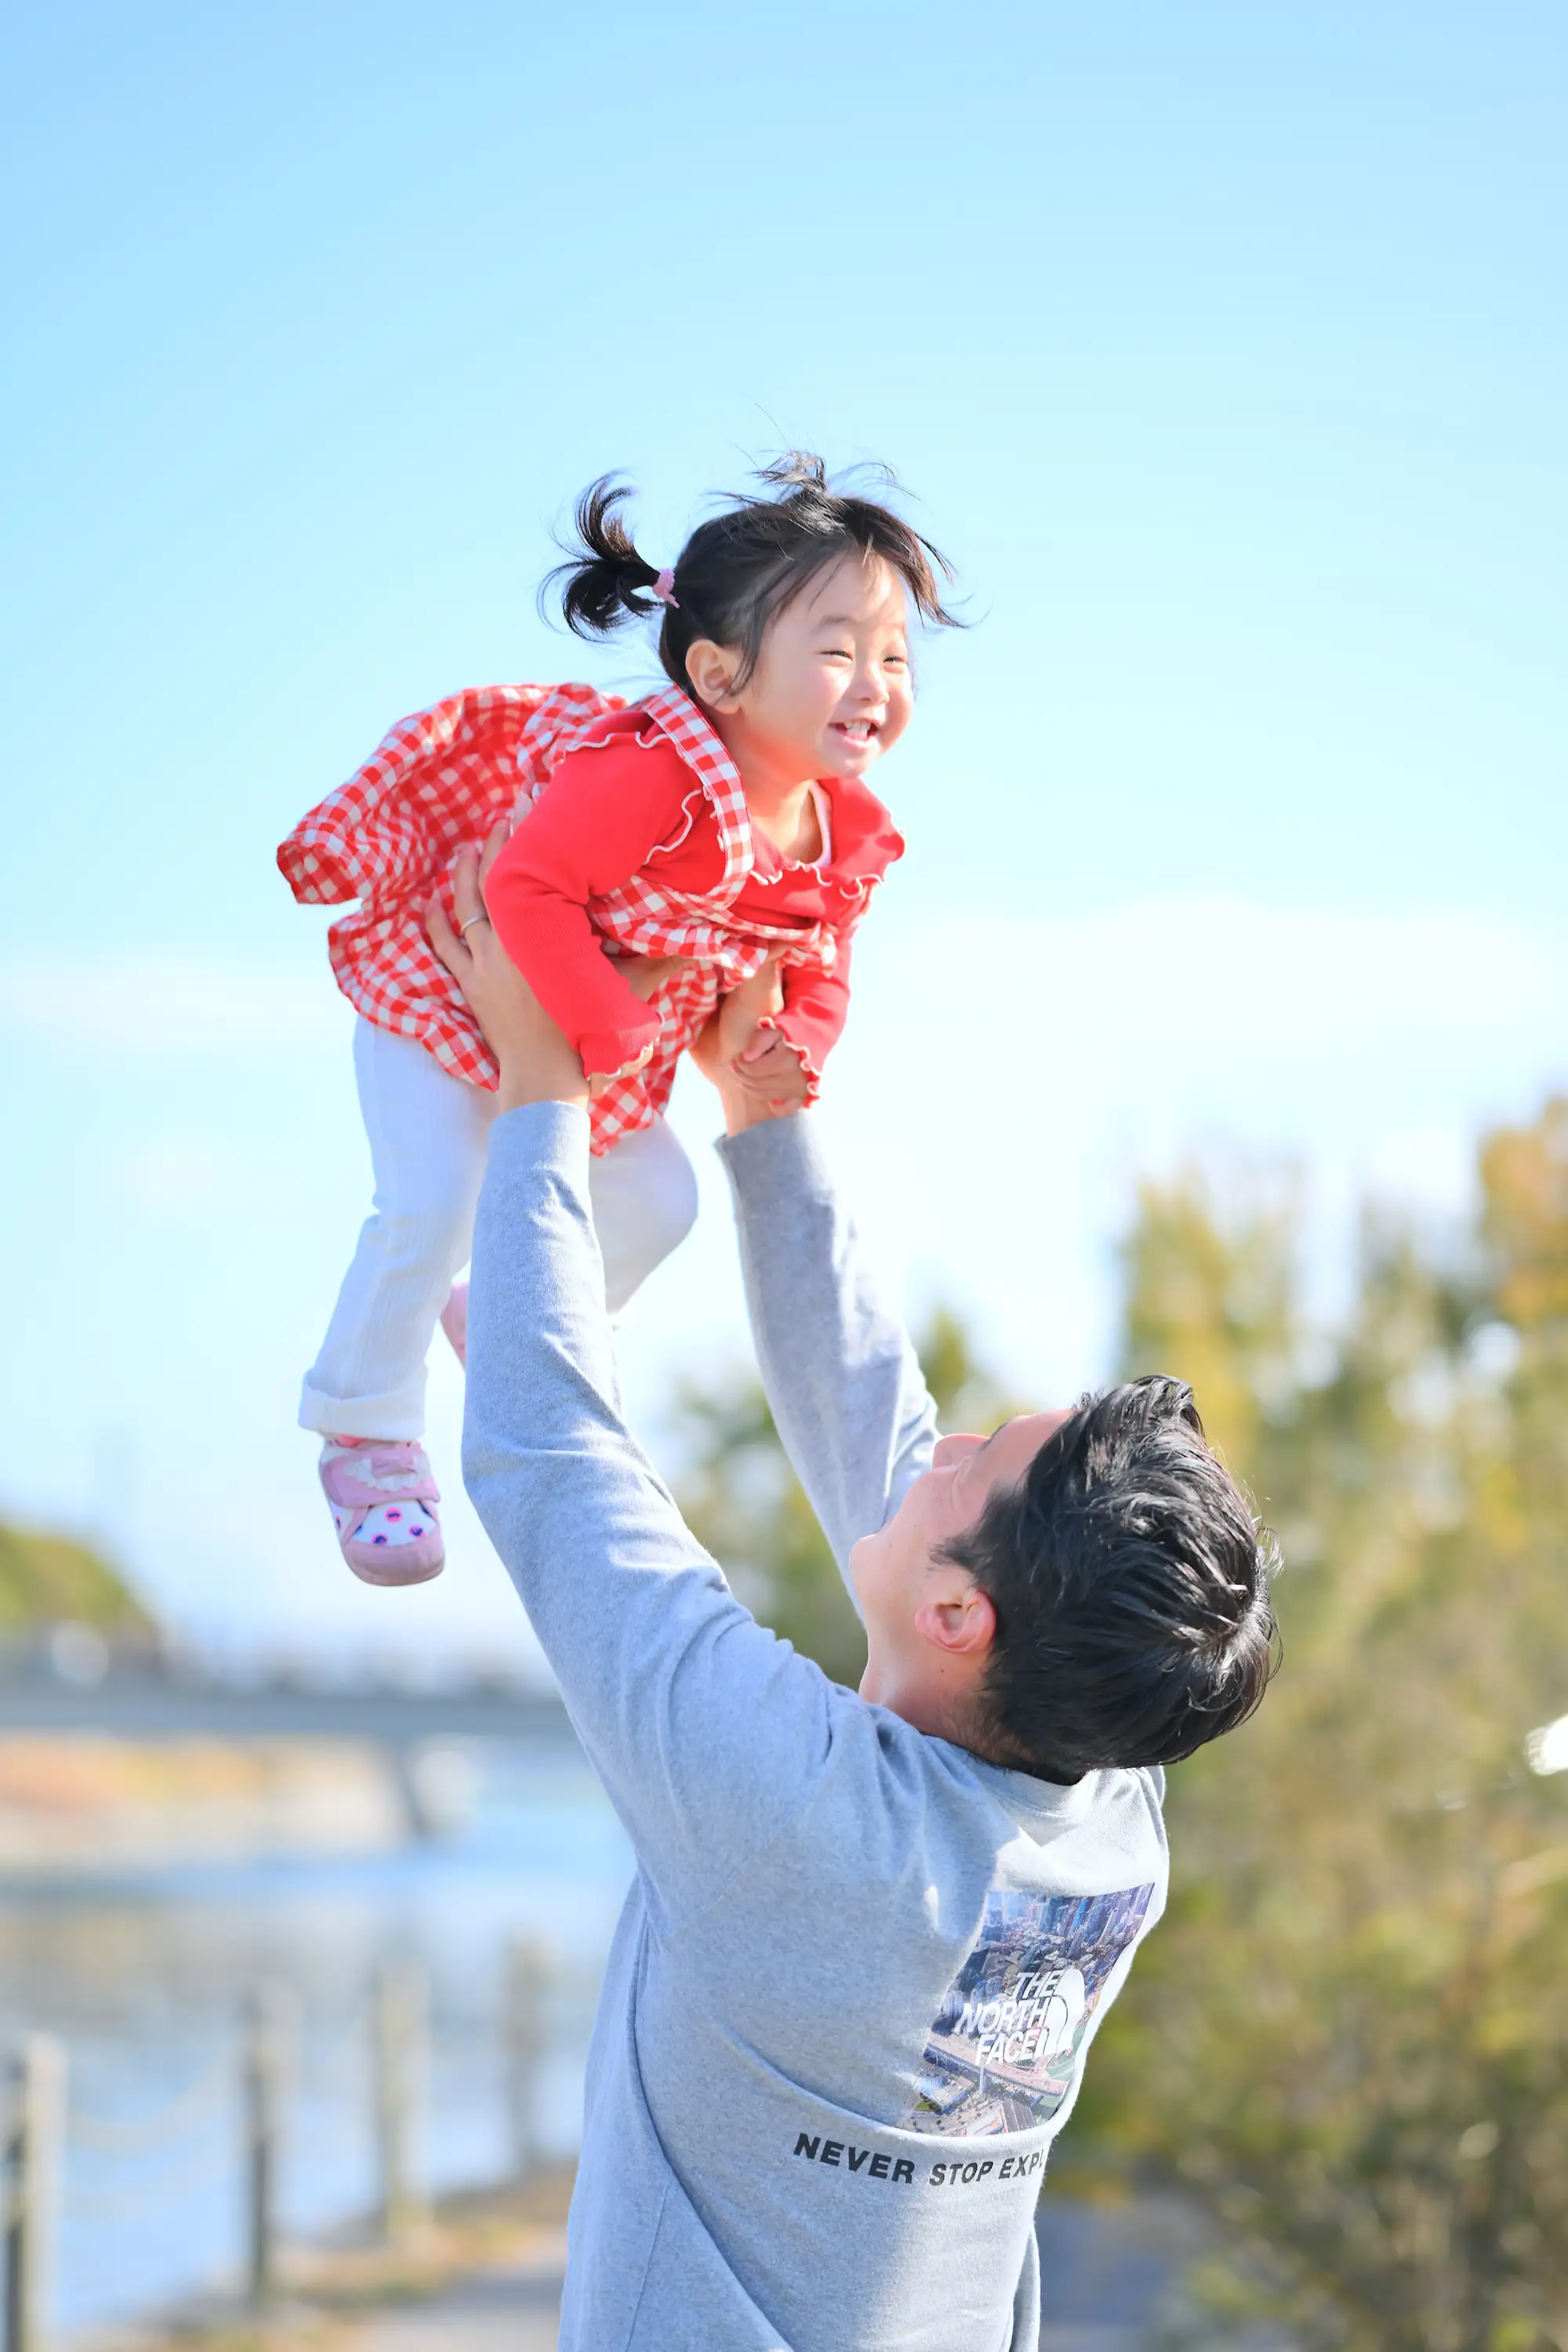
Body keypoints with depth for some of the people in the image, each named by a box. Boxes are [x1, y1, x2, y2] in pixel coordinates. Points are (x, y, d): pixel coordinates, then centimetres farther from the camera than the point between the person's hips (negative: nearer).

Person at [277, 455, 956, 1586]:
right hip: (441, 982, -8)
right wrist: (604, 1037, -41)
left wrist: (789, 1049, -21)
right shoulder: (644, 778, -41)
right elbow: (528, 891, -47)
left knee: (656, 1204, 18)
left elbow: (816, 973, 1)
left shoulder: (845, 837, -13)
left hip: (623, 1043, 8)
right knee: (430, 1205, -18)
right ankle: (369, 1432, 4)